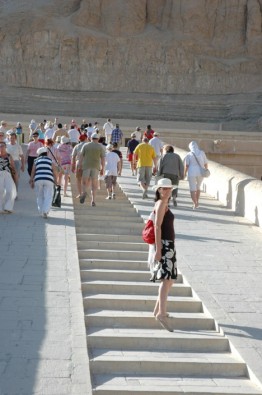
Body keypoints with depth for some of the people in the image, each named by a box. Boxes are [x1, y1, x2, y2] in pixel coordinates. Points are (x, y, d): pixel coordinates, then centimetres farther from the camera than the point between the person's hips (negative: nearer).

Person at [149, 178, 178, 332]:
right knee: (166, 279, -19)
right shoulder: (161, 203, -10)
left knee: (170, 279, 17)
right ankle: (161, 313, -28)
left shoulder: (164, 204, 18)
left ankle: (158, 309, 25)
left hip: (168, 245, 10)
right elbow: (157, 226, -18)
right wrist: (158, 249, -24)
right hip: (163, 245, -10)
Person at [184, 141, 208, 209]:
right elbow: (205, 164, 6)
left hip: (192, 173, -3)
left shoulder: (188, 155, -2)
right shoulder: (202, 153, 4)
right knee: (198, 187, 24)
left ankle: (195, 204, -10)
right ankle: (197, 202, 23)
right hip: (200, 173, 3)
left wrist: (185, 173, 6)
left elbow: (186, 165, -7)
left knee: (192, 189, 3)